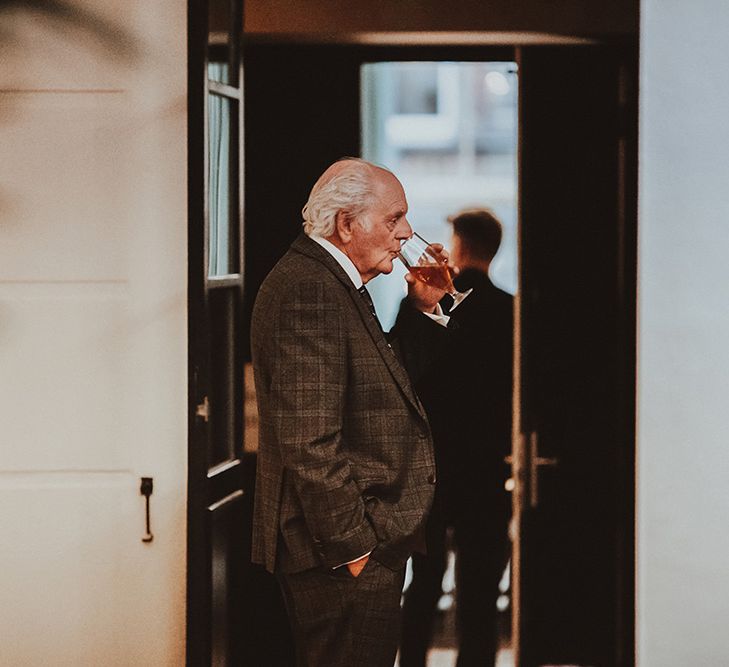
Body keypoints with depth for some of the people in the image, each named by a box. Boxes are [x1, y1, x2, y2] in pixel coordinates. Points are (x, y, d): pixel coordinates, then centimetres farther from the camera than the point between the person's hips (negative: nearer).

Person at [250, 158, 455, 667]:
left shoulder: (334, 285, 16)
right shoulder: (307, 288, -17)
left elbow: (381, 378, 22)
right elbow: (309, 440, -23)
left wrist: (423, 310, 14)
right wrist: (352, 546, -21)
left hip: (367, 544, 11)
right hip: (348, 551, -11)